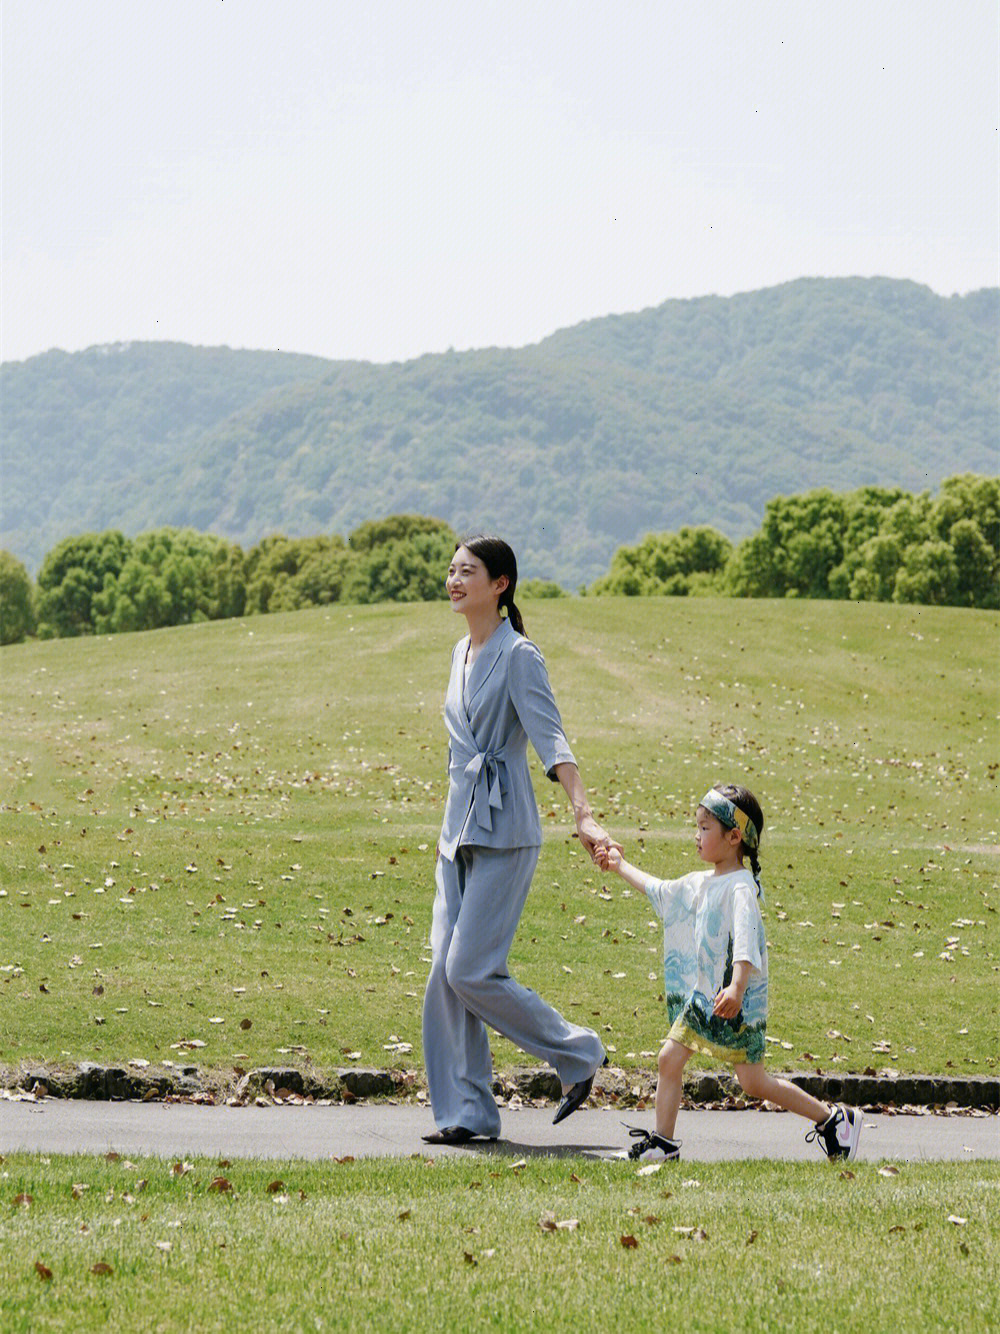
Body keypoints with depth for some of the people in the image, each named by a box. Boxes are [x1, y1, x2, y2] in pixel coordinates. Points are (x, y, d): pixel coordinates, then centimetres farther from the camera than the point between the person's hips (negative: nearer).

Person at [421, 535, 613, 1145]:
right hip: (459, 831, 8)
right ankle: (467, 1111, 7)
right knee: (446, 975, 2)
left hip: (503, 832, -8)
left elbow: (551, 739, -21)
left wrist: (584, 816, -32)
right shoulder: (463, 654, 15)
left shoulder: (519, 656, -10)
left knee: (471, 971, -12)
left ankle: (578, 1053, 5)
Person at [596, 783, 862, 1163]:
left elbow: (745, 941, -31)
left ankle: (833, 1120, 8)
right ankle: (663, 1142, 10)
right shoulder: (700, 883, 10)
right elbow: (658, 891, 29)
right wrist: (620, 866, 37)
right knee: (670, 1058, 3)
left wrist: (736, 988, -45)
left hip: (739, 1000, -8)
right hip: (703, 995, 9)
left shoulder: (740, 889, -18)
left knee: (753, 1081, -4)